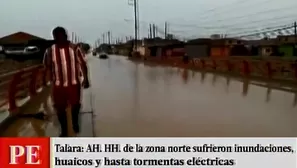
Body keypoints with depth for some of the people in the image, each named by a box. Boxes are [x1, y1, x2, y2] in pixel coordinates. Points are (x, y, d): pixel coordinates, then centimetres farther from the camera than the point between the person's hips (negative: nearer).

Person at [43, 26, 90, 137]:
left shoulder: (74, 48, -9)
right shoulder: (50, 51, -6)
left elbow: (82, 64, -5)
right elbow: (47, 67, 5)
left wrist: (86, 79, -8)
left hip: (74, 83, 0)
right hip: (58, 84, 1)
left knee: (75, 105, 17)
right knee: (60, 108, 7)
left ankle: (75, 123, 46)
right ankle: (64, 130, 26)